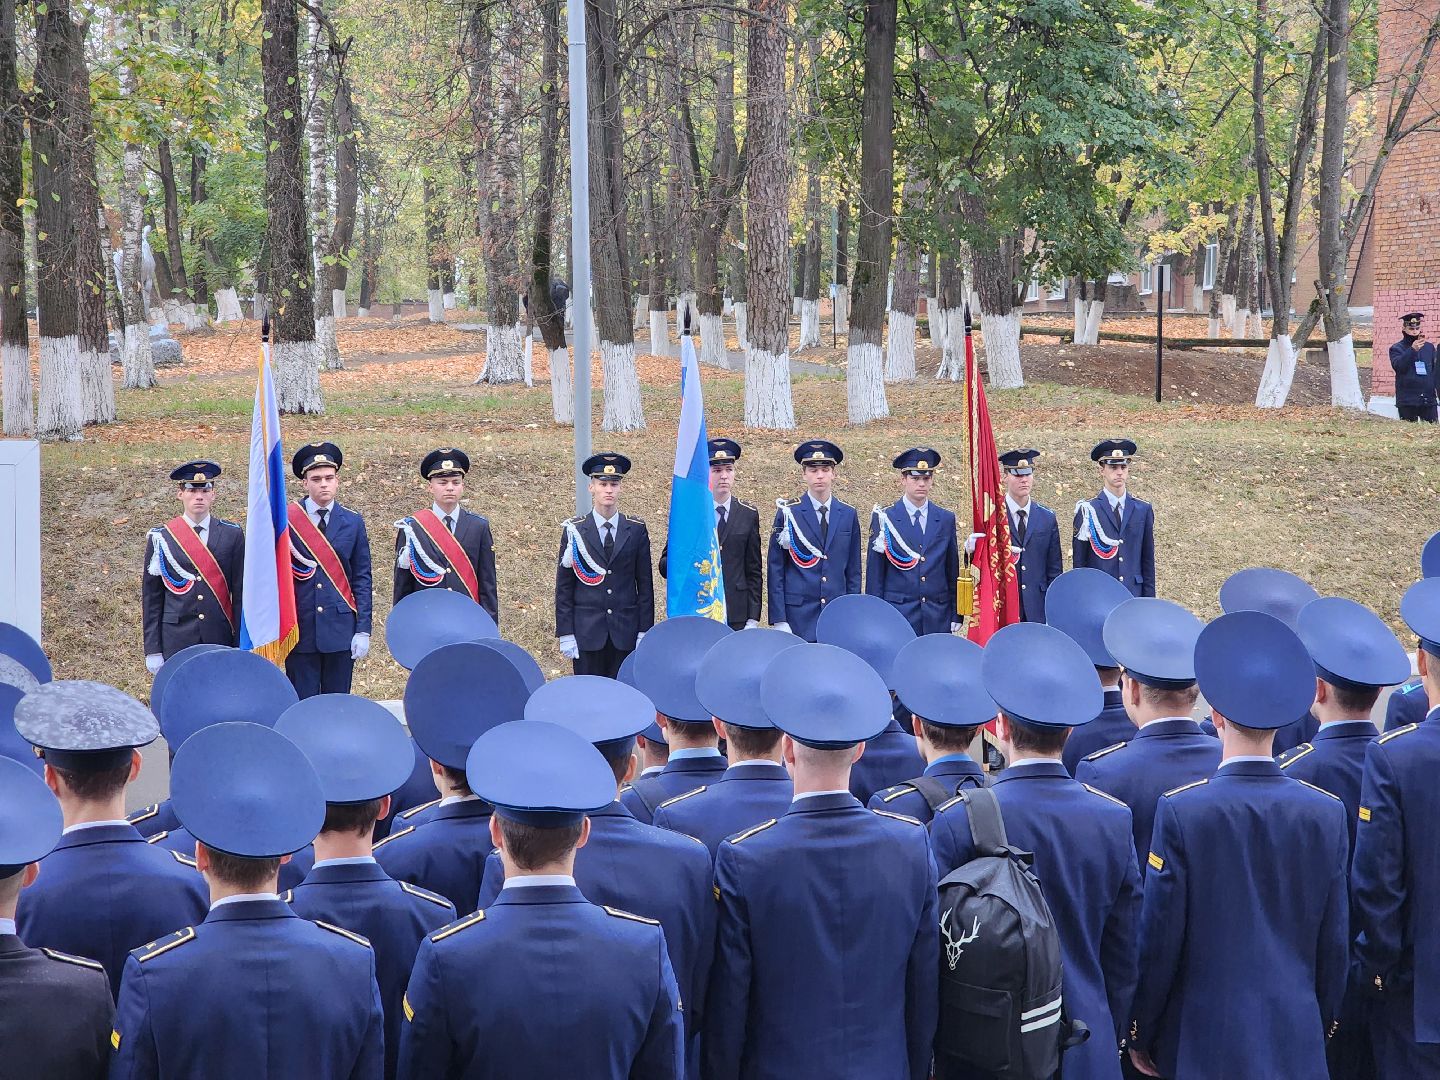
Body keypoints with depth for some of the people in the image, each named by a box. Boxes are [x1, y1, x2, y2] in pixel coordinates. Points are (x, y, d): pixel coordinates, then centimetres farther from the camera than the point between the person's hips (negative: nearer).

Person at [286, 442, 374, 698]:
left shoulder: (353, 522, 7)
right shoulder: (286, 520, 1)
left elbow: (362, 579, 8)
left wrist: (363, 630, 1)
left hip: (340, 629, 2)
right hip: (300, 629, -2)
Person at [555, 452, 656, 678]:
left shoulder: (636, 530, 7)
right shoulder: (575, 531, 4)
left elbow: (645, 583, 7)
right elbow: (564, 586, 4)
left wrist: (644, 631, 2)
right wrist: (565, 634, -3)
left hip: (625, 634, 1)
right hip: (587, 633, -1)